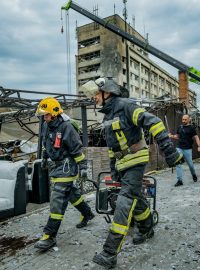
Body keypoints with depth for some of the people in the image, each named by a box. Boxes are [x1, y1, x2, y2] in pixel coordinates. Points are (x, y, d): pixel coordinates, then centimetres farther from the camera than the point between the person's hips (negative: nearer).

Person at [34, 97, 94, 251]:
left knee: (58, 199, -9)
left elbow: (77, 149, -17)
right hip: (55, 165, 9)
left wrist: (83, 167, -14)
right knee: (70, 192, 20)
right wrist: (45, 157, 27)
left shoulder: (66, 127, -20)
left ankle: (50, 236, -3)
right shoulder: (47, 125, 4)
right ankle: (88, 214, 41)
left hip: (66, 167, -9)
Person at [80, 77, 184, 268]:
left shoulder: (126, 106, -15)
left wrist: (169, 150, -29)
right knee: (136, 198, 19)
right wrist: (113, 166, 21)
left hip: (135, 160, -8)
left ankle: (110, 253, -8)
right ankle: (147, 230, 41)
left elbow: (153, 123, -23)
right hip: (122, 162, 9)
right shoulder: (107, 115, 12)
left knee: (125, 202, -11)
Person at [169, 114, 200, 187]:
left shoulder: (191, 128, -3)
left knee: (190, 164, 9)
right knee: (178, 164, -6)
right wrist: (172, 136, -2)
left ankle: (194, 175, 40)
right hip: (179, 148, 3)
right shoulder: (180, 127, 10)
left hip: (187, 149, -3)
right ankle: (179, 180, -1)